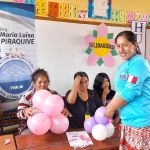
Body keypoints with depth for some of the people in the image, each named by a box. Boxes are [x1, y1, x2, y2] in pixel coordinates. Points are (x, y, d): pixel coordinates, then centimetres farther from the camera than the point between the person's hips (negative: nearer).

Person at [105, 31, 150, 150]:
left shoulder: (138, 63, -15)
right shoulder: (123, 66, 13)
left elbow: (131, 91, -21)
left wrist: (112, 108, -10)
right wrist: (108, 108, 15)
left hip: (139, 120, -9)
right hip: (128, 119, 9)